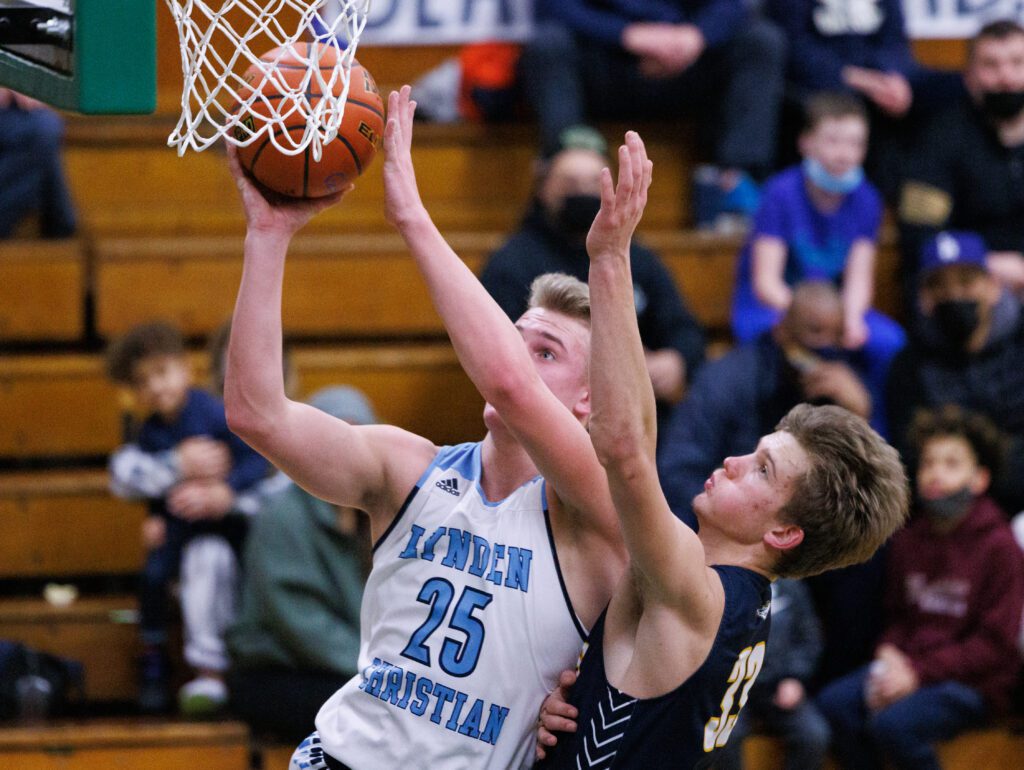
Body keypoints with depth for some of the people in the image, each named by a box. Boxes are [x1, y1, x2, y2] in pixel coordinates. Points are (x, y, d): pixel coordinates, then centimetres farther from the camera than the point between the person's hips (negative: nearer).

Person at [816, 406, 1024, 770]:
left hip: (975, 684, -6)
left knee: (892, 724, -30)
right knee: (833, 703, -17)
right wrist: (889, 654, -3)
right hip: (907, 667, 6)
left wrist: (919, 672, -17)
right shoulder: (909, 541, 10)